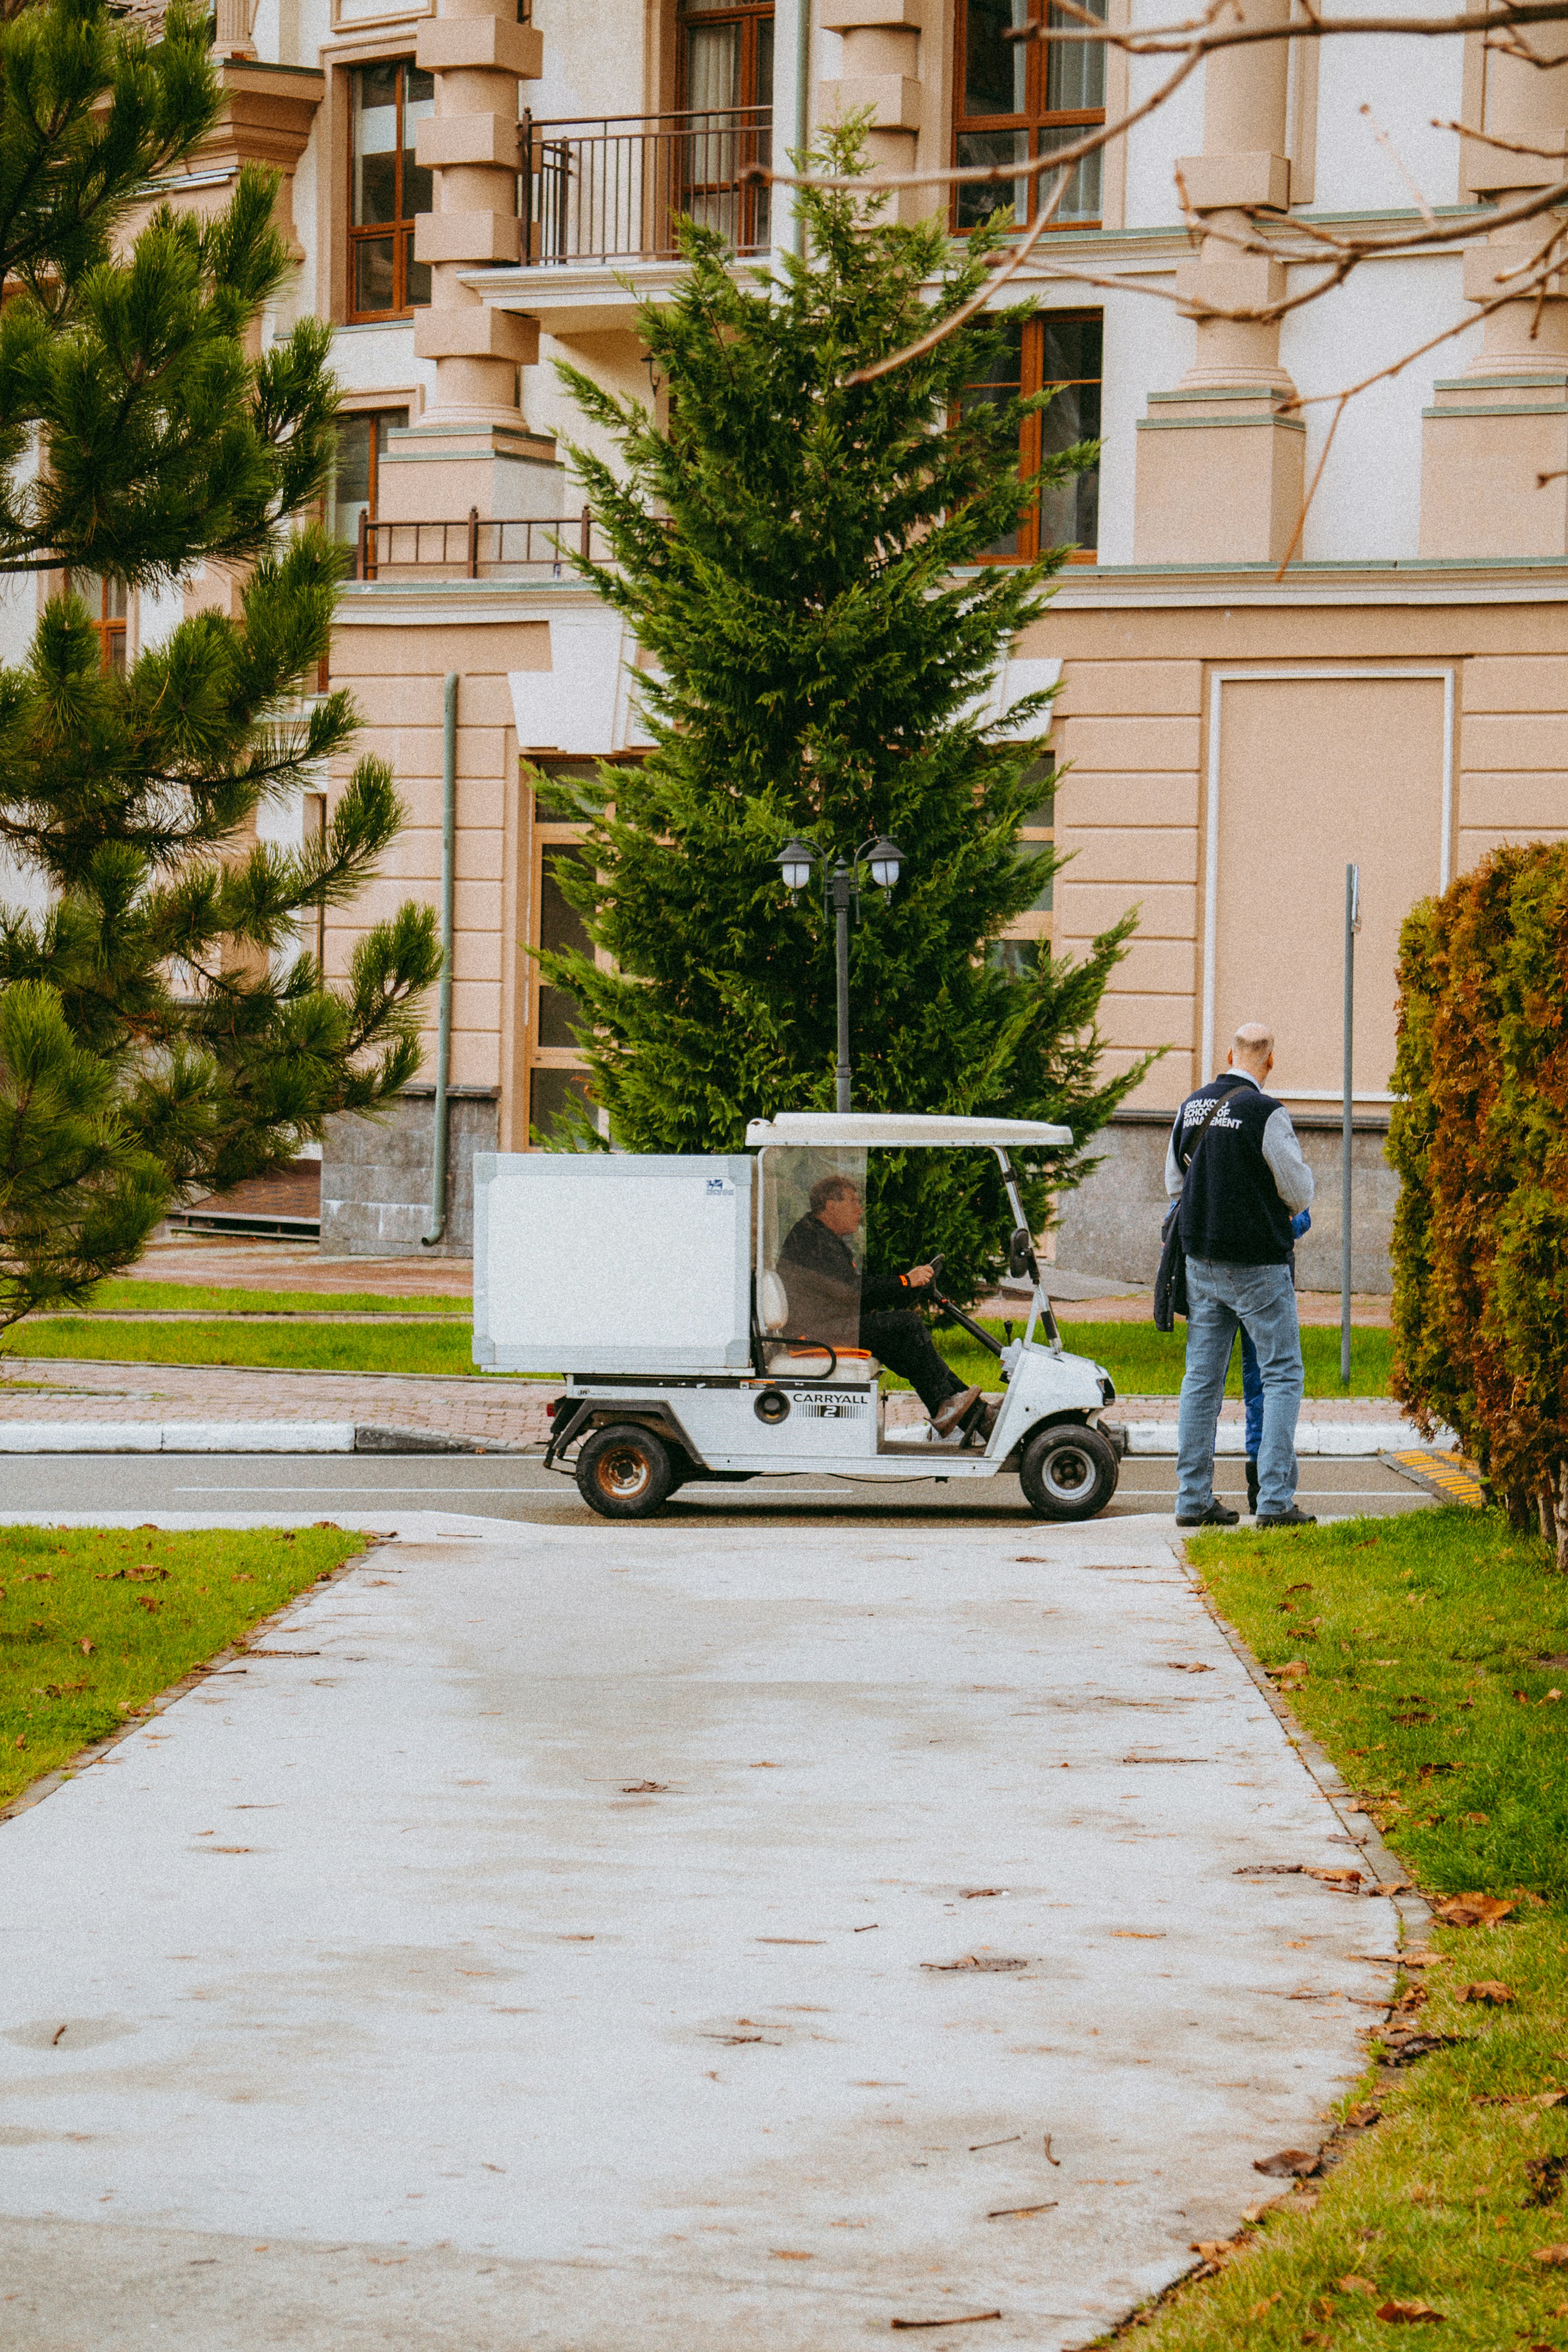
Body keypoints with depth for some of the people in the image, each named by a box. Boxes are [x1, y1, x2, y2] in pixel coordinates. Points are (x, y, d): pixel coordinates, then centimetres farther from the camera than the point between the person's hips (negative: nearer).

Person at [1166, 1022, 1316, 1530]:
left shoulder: (1191, 1107, 5)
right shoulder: (1266, 1113, -16)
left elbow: (1175, 1183, 16)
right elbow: (1299, 1191, -10)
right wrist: (1287, 1211, 12)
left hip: (1201, 1260, 6)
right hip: (1258, 1263, -6)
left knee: (1202, 1379, 10)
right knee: (1282, 1376, 1)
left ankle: (1193, 1499, 10)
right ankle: (1275, 1499, -5)